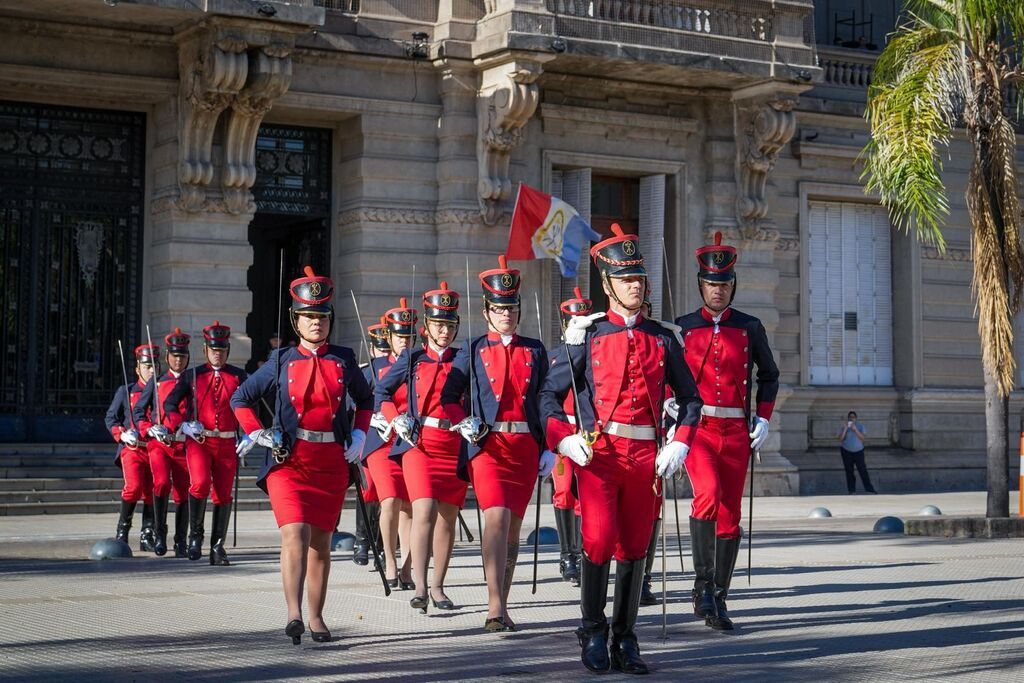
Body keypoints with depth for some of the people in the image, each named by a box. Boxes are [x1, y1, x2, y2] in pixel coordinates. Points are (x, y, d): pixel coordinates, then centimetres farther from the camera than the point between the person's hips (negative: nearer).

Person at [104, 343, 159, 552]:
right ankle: (122, 530, -3)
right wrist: (122, 434, -8)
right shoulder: (126, 391, 8)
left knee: (152, 493, 4)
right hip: (132, 449, -3)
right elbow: (110, 417, 9)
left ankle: (147, 537, 16)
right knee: (134, 486, -21)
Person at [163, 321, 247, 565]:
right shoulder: (192, 376, 6)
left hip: (227, 444, 2)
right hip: (198, 441, -2)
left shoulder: (239, 377, 9)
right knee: (200, 484, -23)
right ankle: (195, 534, -2)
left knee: (223, 495, 2)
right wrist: (183, 424, -10)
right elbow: (169, 403, 6)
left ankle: (217, 548, 12)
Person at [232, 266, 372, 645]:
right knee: (295, 532, -19)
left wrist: (359, 436, 8)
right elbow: (241, 399, 11)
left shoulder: (344, 360, 7)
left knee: (321, 541, 8)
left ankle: (316, 618, 18)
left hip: (332, 463, 2)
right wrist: (256, 434, -1)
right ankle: (294, 614, -28)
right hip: (289, 461, -2)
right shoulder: (282, 361, 3)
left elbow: (365, 399, 22)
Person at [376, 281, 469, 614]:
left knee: (448, 518, 6)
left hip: (456, 447, 2)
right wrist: (396, 419, -2)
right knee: (425, 511, -18)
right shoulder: (412, 359, 6)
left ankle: (437, 587, 18)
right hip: (420, 444, -2)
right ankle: (420, 587, -20)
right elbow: (382, 391, 13)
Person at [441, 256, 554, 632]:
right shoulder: (473, 351, 7)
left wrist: (549, 449, 7)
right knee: (497, 517, -19)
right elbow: (449, 396, 8)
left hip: (526, 445, 3)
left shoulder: (535, 350, 12)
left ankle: (501, 607, 16)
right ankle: (495, 607, -23)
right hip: (487, 444, -3)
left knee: (513, 525, 7)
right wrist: (463, 423, -11)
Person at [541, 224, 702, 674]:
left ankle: (625, 640, 17)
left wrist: (679, 445, 2)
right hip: (598, 451, -3)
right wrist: (564, 440, -12)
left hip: (647, 455, 3)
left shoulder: (662, 339, 12)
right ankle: (593, 633, 3)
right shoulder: (586, 336, 4)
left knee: (635, 547, 6)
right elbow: (549, 394, 4)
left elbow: (690, 397, 17)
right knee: (599, 539, -14)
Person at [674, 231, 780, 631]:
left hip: (736, 432, 2)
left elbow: (769, 375, 19)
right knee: (708, 493, -27)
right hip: (696, 427, -2)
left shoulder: (749, 327, 8)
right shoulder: (682, 327, 5)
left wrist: (763, 419, 8)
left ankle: (718, 601, 14)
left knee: (730, 515, 4)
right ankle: (702, 584, -16)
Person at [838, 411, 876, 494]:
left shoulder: (860, 426, -1)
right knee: (849, 471, 1)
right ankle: (851, 490, 8)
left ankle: (869, 488, -1)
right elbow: (840, 439, -12)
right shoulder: (843, 427, -1)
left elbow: (862, 438, -15)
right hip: (846, 451, 0)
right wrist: (845, 429, -20)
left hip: (858, 451, 0)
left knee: (863, 470, -5)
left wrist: (855, 429, -25)